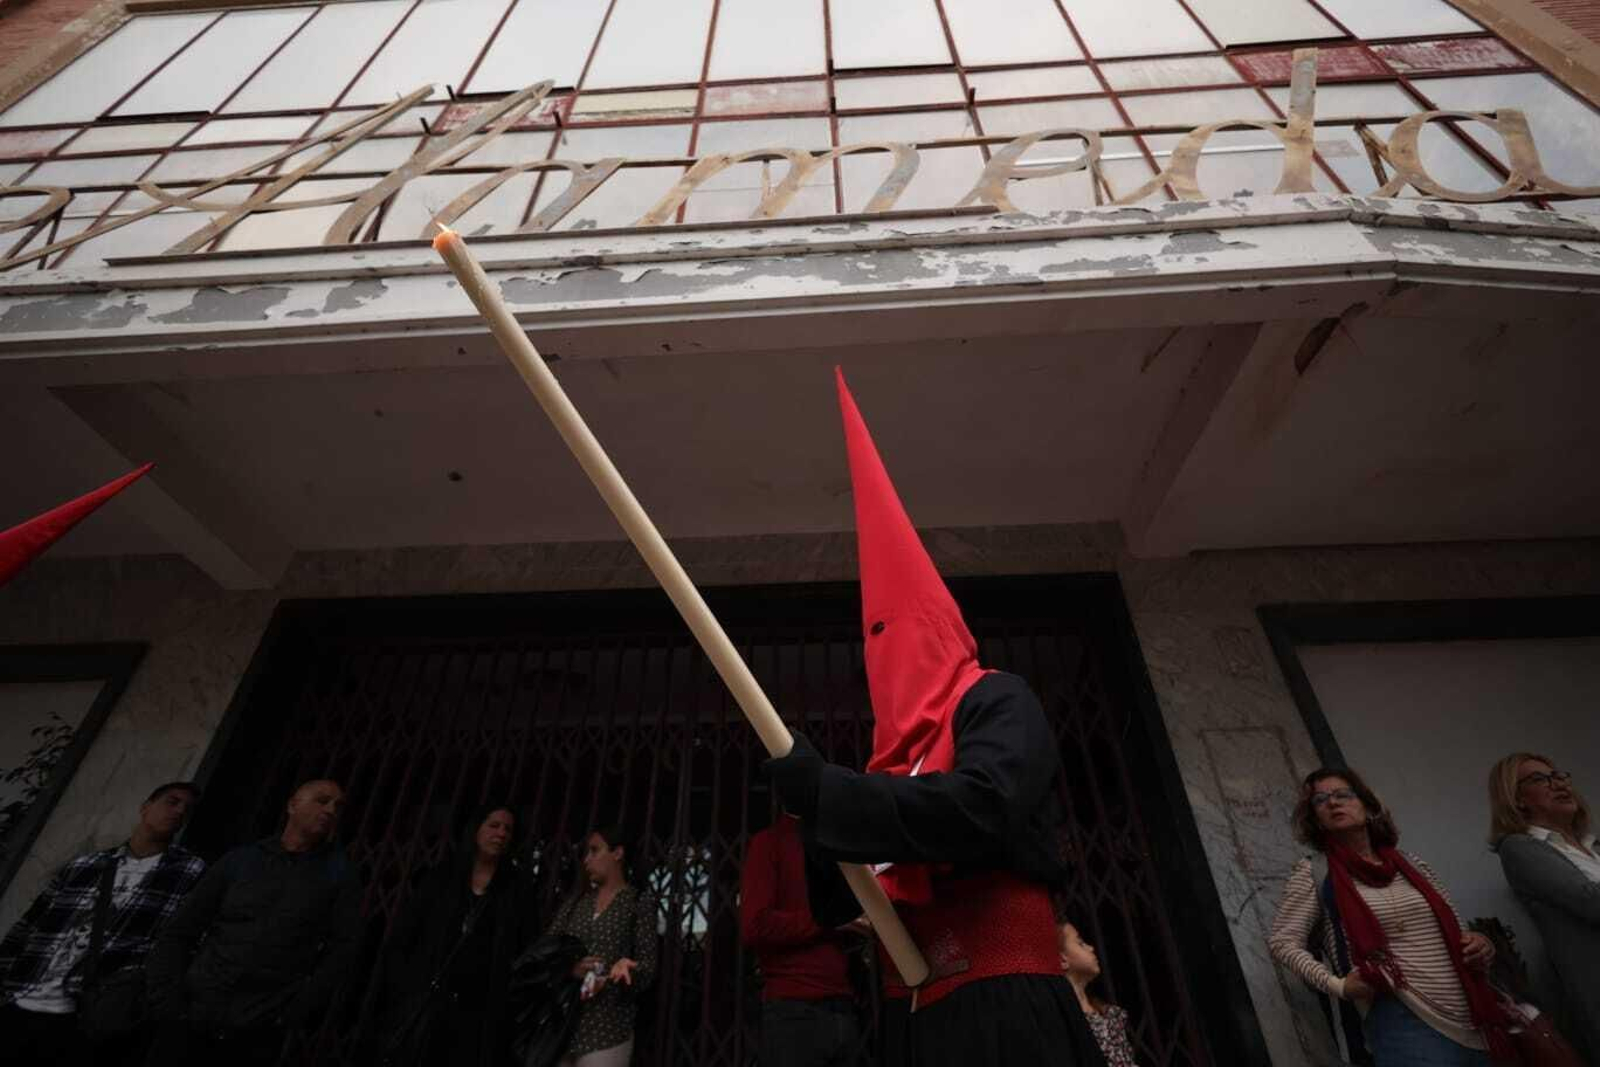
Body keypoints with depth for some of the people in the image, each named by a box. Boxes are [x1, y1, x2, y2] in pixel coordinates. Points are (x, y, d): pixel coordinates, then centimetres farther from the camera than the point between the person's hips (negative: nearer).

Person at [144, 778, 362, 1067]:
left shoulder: (339, 872, 2)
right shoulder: (240, 860, 8)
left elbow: (343, 947, -3)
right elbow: (178, 934, 9)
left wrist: (293, 1017, -10)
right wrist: (167, 1005, -3)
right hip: (190, 1023, 2)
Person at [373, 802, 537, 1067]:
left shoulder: (518, 891, 8)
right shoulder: (439, 879, 9)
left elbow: (529, 950, 2)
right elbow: (398, 941, 7)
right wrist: (405, 988, -4)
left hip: (478, 1014, 0)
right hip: (423, 1006, 0)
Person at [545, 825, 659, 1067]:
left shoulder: (640, 903, -1)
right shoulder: (575, 900, 12)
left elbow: (648, 968, -4)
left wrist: (623, 970, -25)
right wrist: (569, 969, -13)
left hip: (606, 1029, -4)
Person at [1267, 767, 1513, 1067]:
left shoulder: (1411, 864, 9)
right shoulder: (1314, 872, -5)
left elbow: (1454, 932, 18)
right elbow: (1282, 941, -6)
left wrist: (1481, 947, -3)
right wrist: (1336, 985, -18)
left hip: (1475, 1020, 5)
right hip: (1403, 1021, -5)